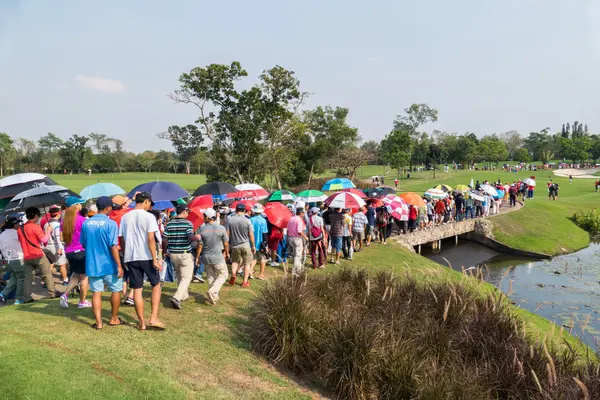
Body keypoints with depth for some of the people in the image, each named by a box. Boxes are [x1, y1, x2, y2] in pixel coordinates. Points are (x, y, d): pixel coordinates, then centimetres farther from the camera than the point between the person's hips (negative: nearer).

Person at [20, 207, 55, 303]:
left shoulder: (20, 228, 9)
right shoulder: (35, 227, -13)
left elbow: (20, 241, 20)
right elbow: (44, 240, -15)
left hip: (27, 257, 6)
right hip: (38, 255, -6)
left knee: (28, 277, 7)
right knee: (47, 274, 6)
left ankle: (26, 298, 6)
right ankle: (52, 293, 10)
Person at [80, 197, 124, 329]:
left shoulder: (86, 223, 1)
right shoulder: (110, 223, -15)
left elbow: (83, 244, 11)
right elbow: (113, 246, -17)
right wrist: (119, 265, -13)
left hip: (92, 264, 4)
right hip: (109, 264, -4)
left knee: (96, 292, 8)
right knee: (116, 290, 13)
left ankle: (98, 322, 8)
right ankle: (114, 319, 23)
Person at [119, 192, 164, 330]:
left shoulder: (125, 217, 8)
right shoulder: (148, 216, -8)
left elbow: (122, 240, 10)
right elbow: (150, 239, -15)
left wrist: (125, 258, 18)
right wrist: (155, 258, -14)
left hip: (131, 257, 4)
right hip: (146, 257, -4)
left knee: (137, 289, 8)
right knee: (156, 285, 12)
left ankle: (142, 322, 13)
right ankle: (154, 318, 4)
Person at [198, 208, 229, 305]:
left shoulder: (202, 229, -8)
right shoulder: (221, 228, -11)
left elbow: (200, 245, -5)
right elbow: (226, 244, -3)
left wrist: (197, 257, 8)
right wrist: (227, 253, 16)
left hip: (206, 258, 3)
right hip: (218, 257, -3)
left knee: (210, 277, 16)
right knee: (223, 275, 11)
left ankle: (213, 296, 22)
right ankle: (212, 291, -7)